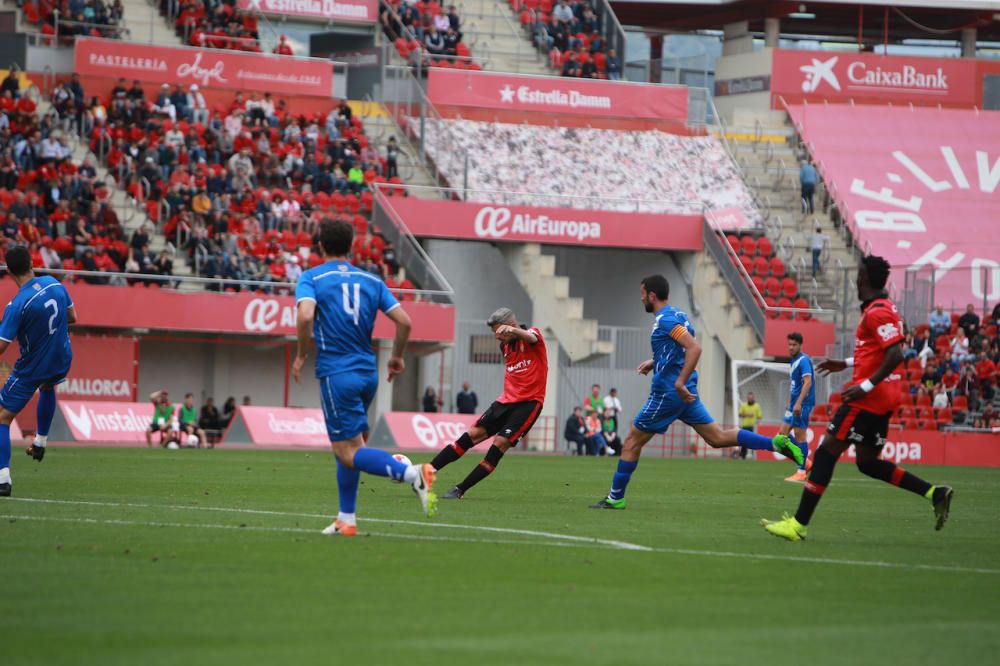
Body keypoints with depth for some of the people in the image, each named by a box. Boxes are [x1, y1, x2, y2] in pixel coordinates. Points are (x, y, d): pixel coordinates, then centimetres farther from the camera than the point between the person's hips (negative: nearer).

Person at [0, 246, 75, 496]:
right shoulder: (54, 284, -8)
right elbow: (71, 317, 6)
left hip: (31, 369, -6)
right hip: (62, 361, 6)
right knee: (47, 386, 42)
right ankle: (40, 441, 40)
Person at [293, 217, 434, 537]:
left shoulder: (311, 278, -2)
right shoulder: (371, 280, 11)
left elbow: (305, 315, -21)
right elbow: (404, 321, 3)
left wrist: (301, 355, -8)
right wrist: (397, 356, 19)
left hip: (336, 374, -6)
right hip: (367, 373, 6)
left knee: (350, 454, -9)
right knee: (347, 447, 19)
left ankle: (410, 473, -32)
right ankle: (346, 519, 18)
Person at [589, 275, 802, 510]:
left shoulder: (665, 320, -15)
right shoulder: (676, 315, 14)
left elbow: (694, 348, -27)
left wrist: (680, 382, -29)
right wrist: (654, 363, 22)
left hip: (668, 392, -9)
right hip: (684, 393, 9)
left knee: (632, 441, 2)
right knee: (717, 437, 6)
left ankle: (615, 498, 7)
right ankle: (777, 443, -5)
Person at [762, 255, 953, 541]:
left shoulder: (876, 312, -15)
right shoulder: (885, 308, 16)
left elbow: (895, 355, -25)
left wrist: (867, 385, -25)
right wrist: (847, 364, 24)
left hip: (868, 397, -10)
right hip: (883, 399, 10)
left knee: (826, 452, -7)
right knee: (867, 462, 15)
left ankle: (798, 524, -8)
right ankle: (935, 493, 9)